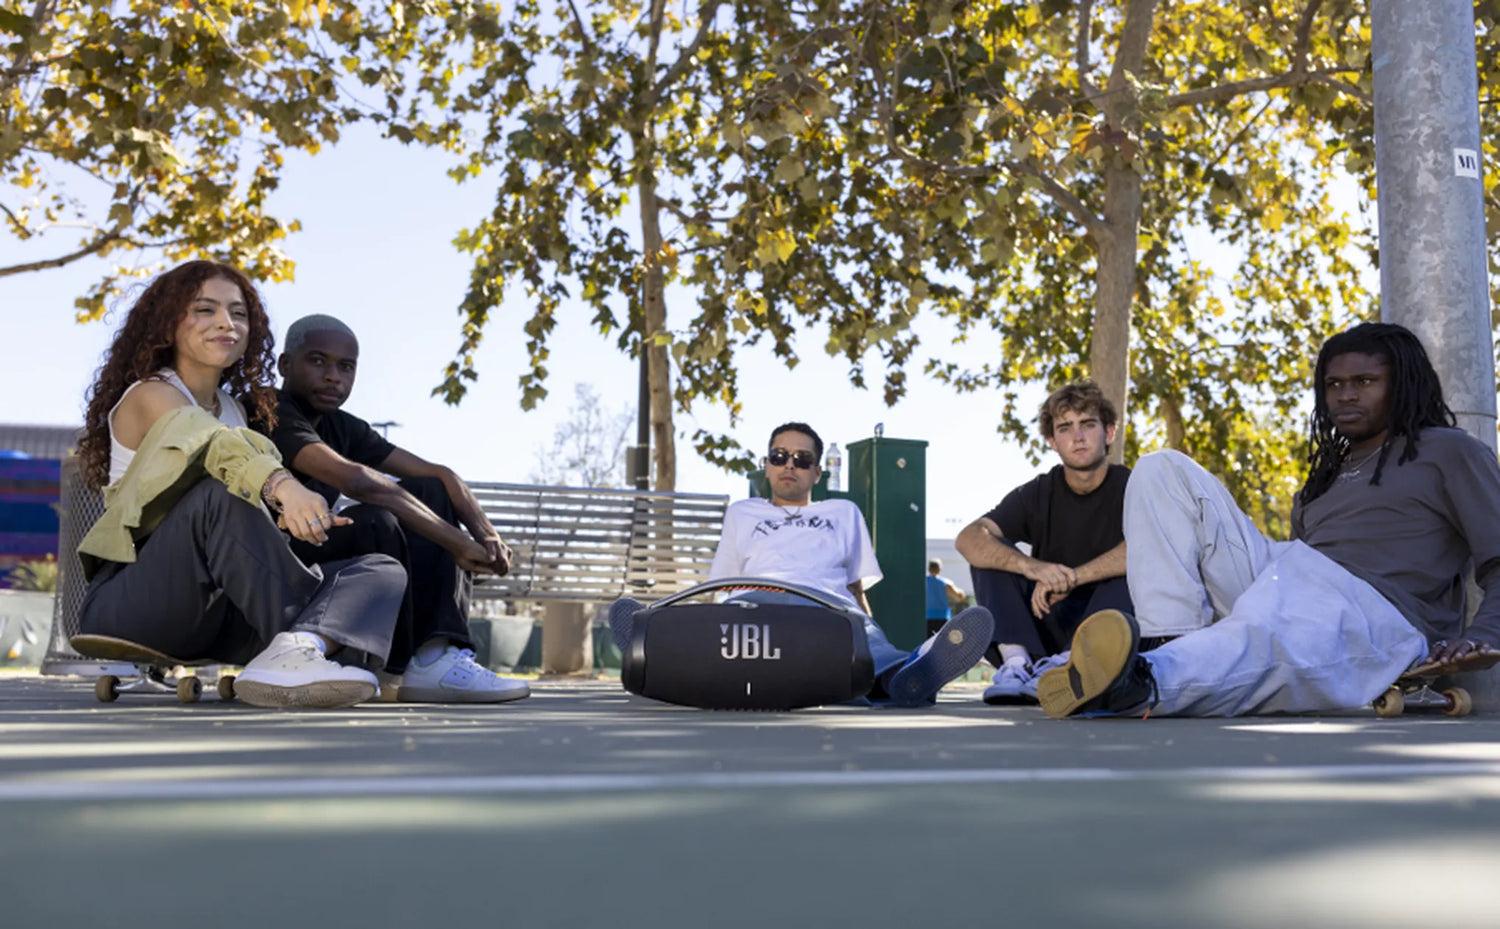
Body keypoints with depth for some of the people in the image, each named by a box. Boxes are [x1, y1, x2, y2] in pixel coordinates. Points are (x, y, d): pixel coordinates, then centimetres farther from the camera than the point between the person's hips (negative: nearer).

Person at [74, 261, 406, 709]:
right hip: (131, 601, -7)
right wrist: (283, 487, -49)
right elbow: (208, 441, -28)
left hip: (217, 612, 7)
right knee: (219, 492, -35)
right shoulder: (150, 396, -3)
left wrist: (304, 517, -9)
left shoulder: (233, 409, 20)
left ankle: (291, 656, -45)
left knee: (382, 569, -13)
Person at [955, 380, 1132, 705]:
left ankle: (1067, 664, -41)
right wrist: (1033, 567, -33)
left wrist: (1072, 577, -28)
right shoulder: (1038, 494, 3)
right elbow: (968, 538, -15)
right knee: (990, 551, -11)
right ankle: (1017, 662, -31)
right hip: (1047, 626, 3)